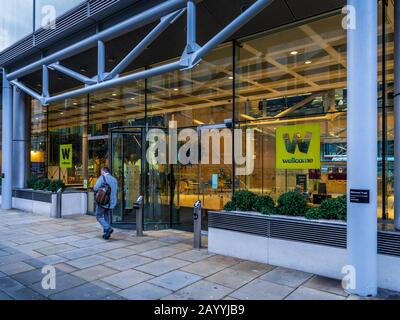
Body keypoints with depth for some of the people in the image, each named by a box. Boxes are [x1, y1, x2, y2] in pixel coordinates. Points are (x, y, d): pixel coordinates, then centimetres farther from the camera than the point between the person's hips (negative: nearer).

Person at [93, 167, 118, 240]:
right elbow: (116, 191, 13)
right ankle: (107, 233, 16)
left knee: (99, 216, 6)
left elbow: (95, 188, -13)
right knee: (106, 217, 17)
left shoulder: (102, 178, -8)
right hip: (111, 202, 6)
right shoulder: (114, 179, 9)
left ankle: (108, 228, -11)